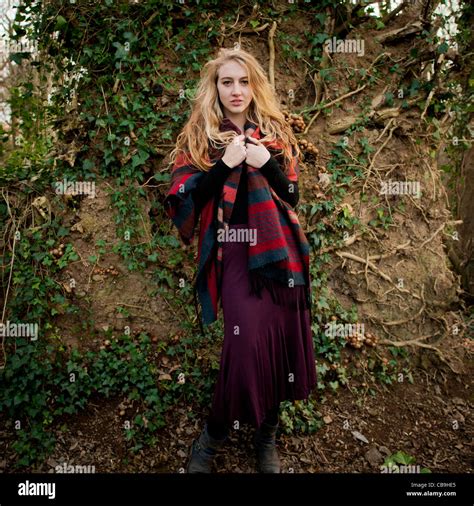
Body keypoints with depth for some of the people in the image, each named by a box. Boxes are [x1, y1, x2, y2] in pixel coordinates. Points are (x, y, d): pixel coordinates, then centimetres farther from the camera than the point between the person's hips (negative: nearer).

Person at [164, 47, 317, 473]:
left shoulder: (275, 132, 14)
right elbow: (183, 199, -3)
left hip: (279, 249, 4)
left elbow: (293, 196, 8)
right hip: (235, 251, -3)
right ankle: (212, 438, 11)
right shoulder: (198, 137, 7)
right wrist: (225, 164, -14)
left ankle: (267, 434, 27)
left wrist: (266, 164, -9)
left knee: (281, 340, 4)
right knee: (248, 341, -15)